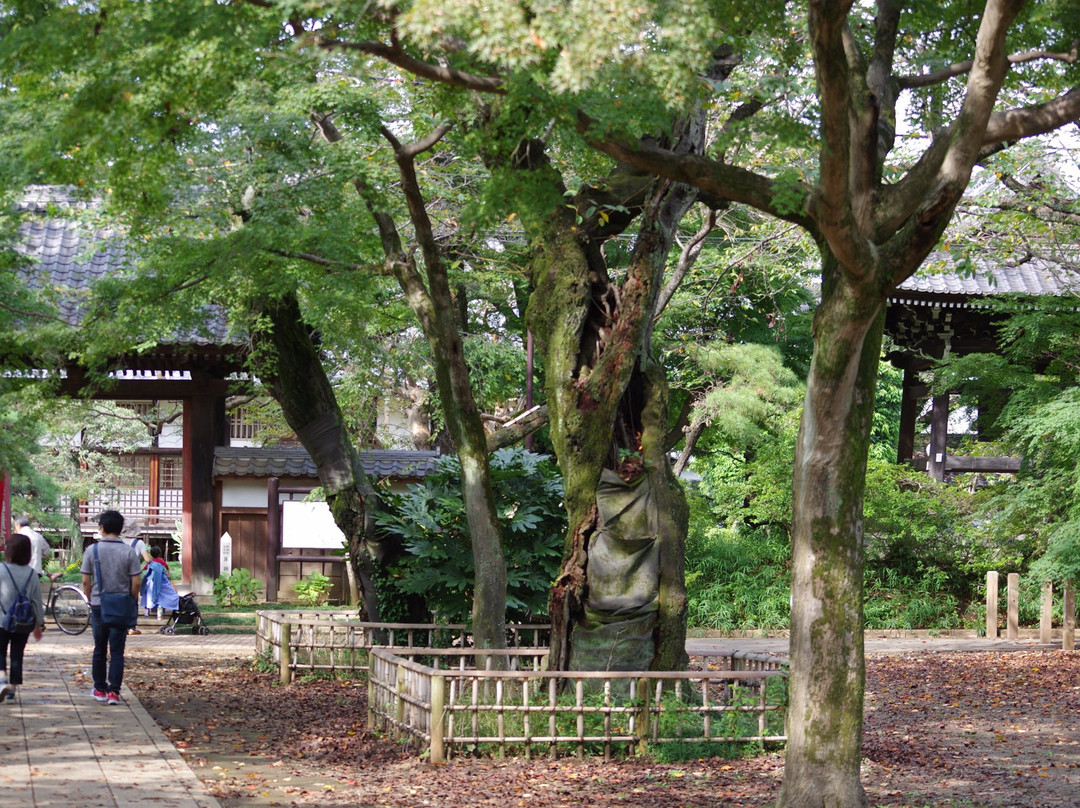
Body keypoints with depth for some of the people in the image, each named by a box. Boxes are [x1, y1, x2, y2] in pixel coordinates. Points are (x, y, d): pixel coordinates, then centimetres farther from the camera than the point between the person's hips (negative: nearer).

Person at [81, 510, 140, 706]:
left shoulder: (92, 550, -5)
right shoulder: (129, 552, -6)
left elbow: (86, 581, -3)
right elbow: (136, 583, -7)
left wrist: (91, 600, 12)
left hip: (98, 606, 1)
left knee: (99, 651, 14)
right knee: (117, 651, 2)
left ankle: (100, 689, 21)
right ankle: (114, 691, -5)